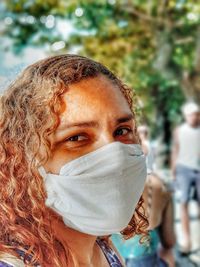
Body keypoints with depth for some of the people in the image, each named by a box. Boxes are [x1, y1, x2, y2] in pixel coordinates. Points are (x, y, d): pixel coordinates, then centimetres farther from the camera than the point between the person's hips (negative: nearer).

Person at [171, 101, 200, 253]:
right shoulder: (179, 131, 4)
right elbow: (175, 151, 11)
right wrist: (173, 171, 10)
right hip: (184, 169, 0)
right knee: (184, 202, -6)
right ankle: (186, 239, -4)